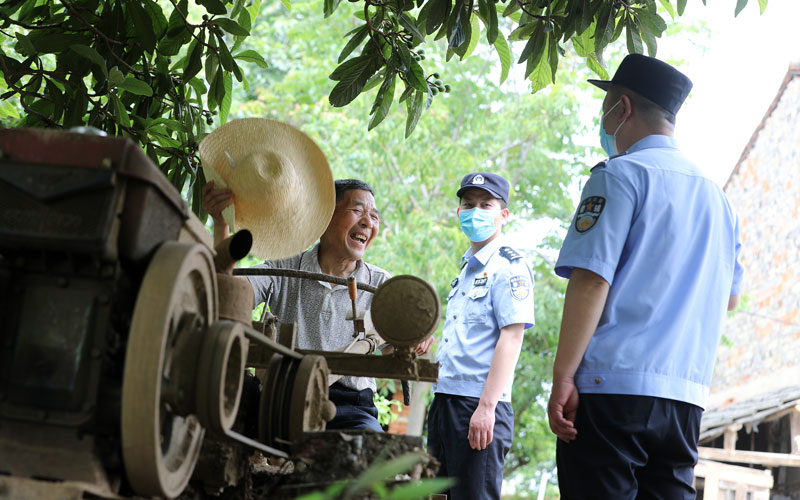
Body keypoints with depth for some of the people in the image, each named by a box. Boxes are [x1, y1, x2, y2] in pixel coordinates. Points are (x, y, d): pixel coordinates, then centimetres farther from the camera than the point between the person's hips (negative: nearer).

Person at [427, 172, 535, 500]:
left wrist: (486, 407, -22)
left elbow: (511, 337, -16)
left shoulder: (509, 267, -7)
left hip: (480, 406, -9)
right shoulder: (466, 269, 20)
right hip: (446, 400, 9)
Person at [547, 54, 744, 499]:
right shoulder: (717, 196, 19)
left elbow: (592, 279, -13)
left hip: (614, 384, -7)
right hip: (687, 395, 7)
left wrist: (563, 377, -13)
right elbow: (730, 298, 26)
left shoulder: (622, 174, -3)